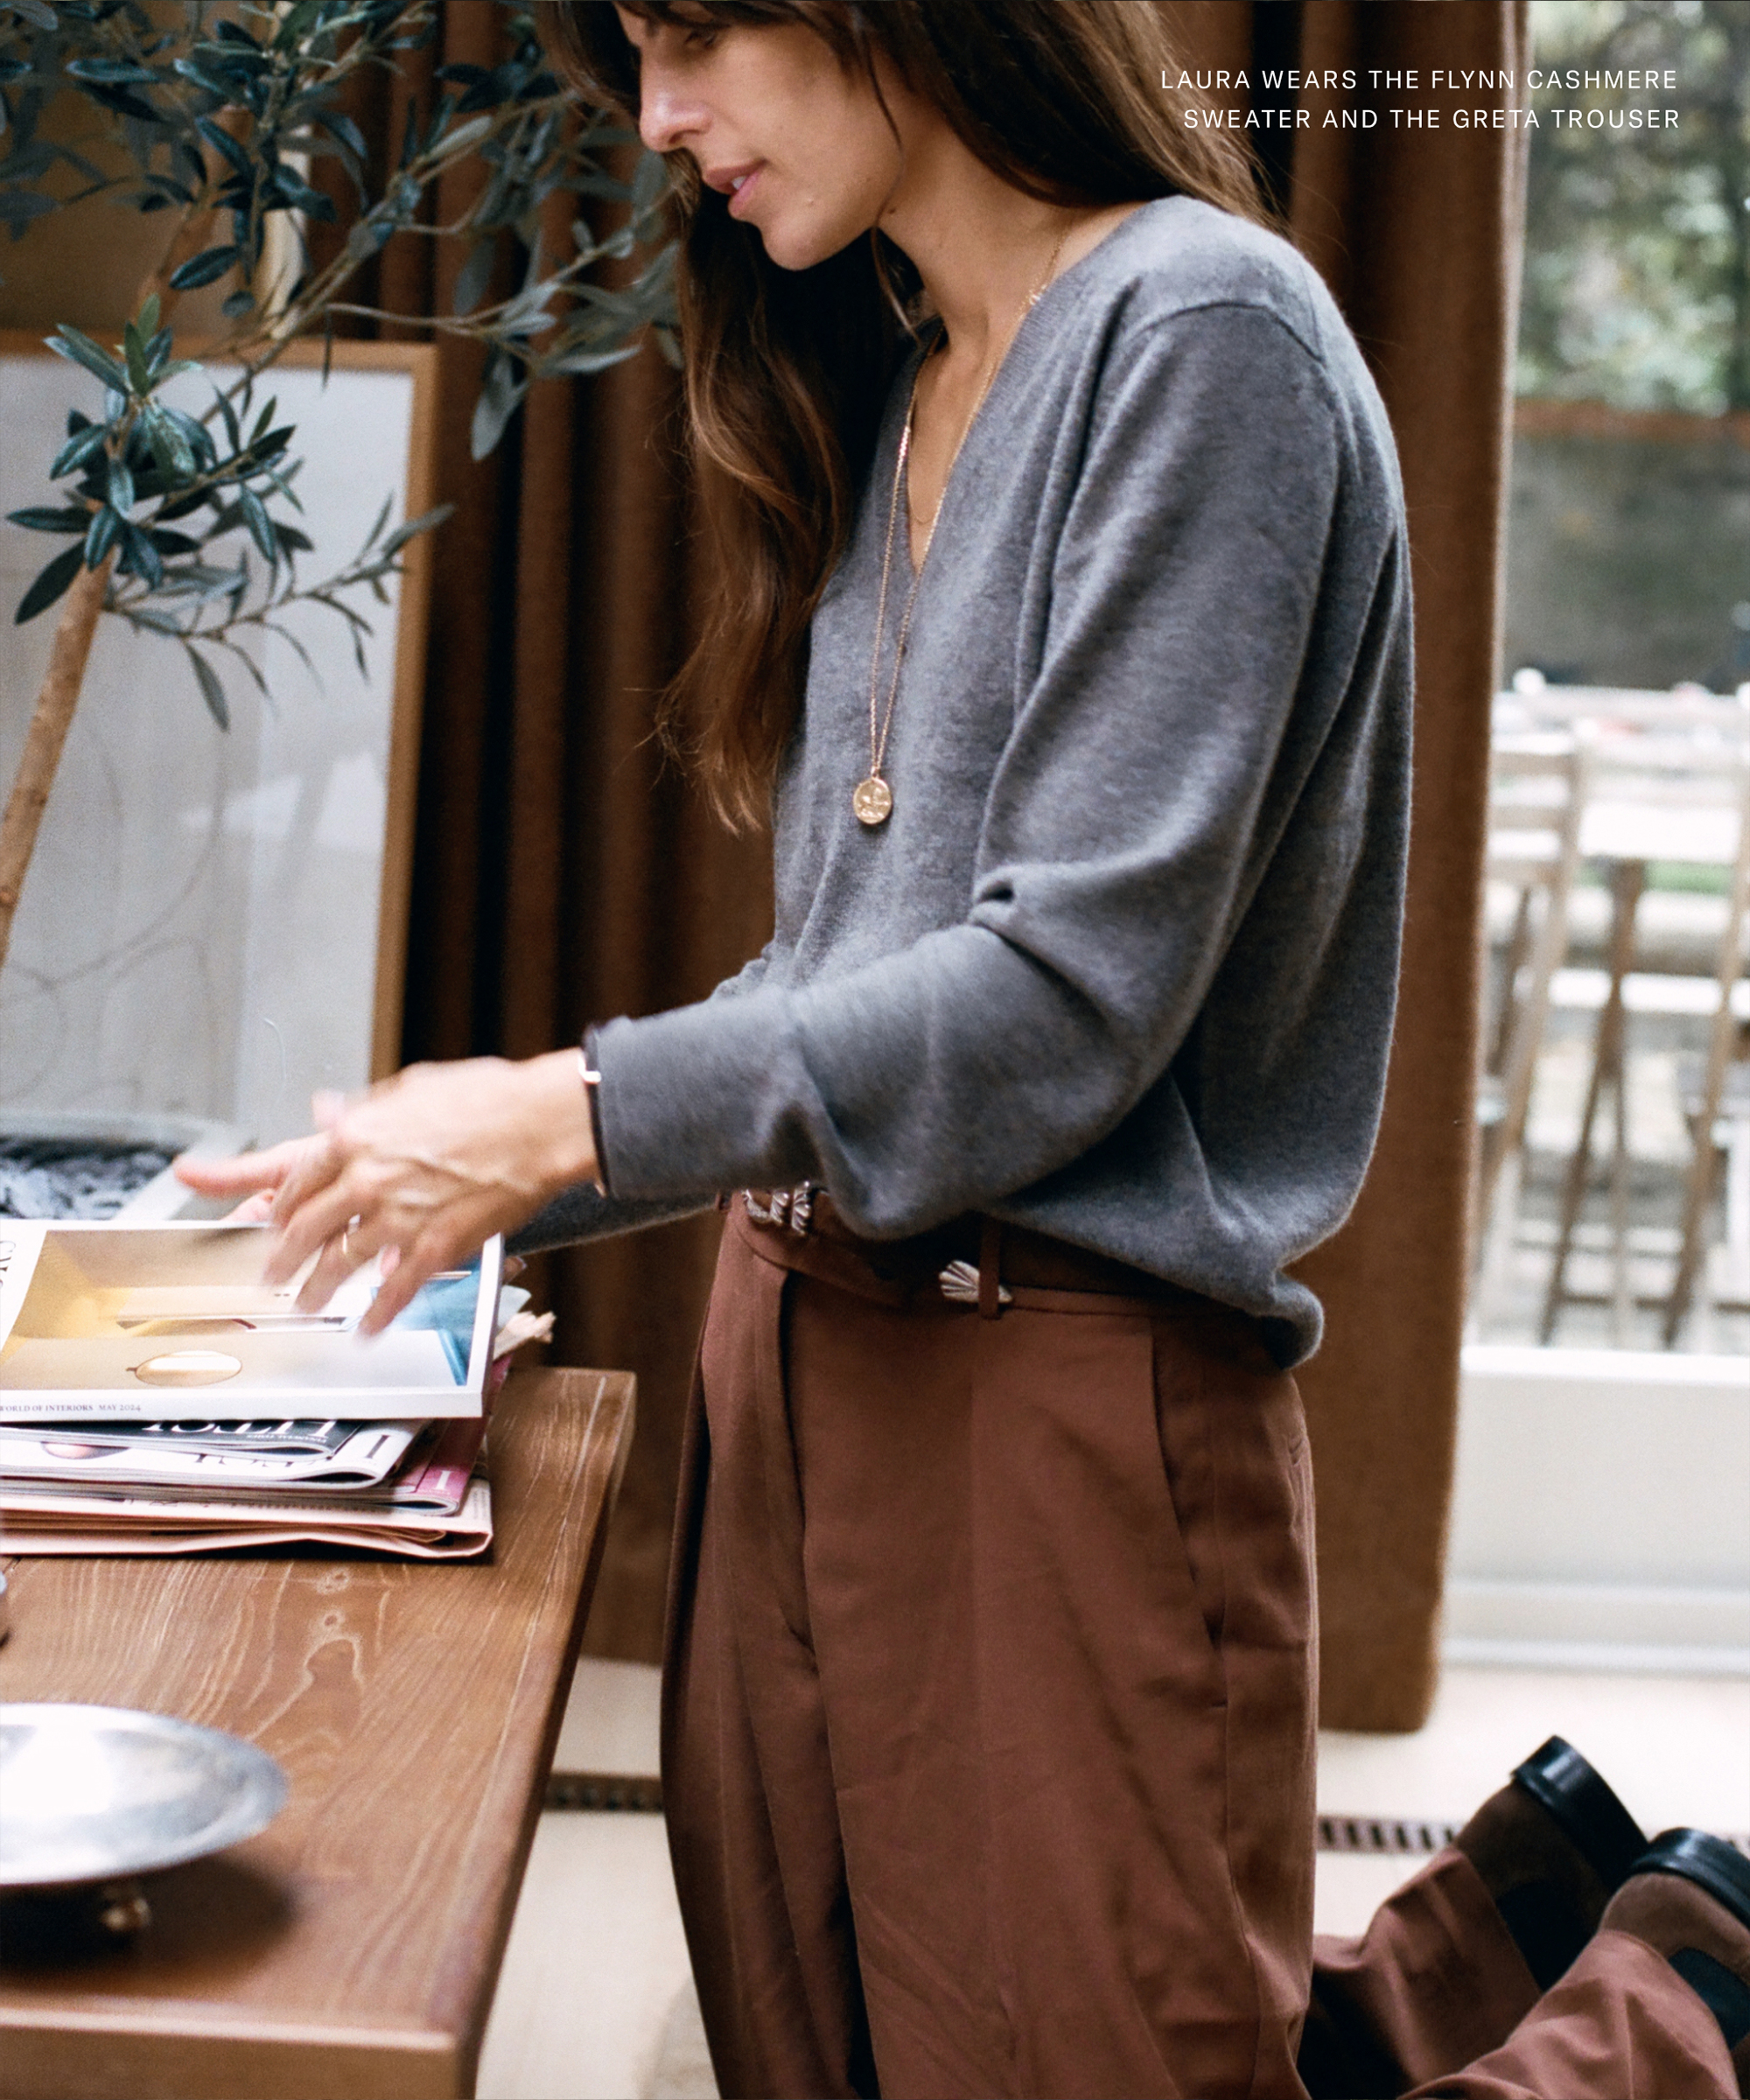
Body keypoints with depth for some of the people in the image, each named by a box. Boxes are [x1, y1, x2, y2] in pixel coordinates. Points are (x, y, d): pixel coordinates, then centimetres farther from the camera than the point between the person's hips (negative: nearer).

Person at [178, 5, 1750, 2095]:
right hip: (800, 1353, 8)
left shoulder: (1201, 329, -9)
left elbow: (1076, 992, -16)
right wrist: (471, 1182, 9)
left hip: (1071, 1391, -8)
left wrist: (578, 1120, -15)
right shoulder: (887, 392, 15)